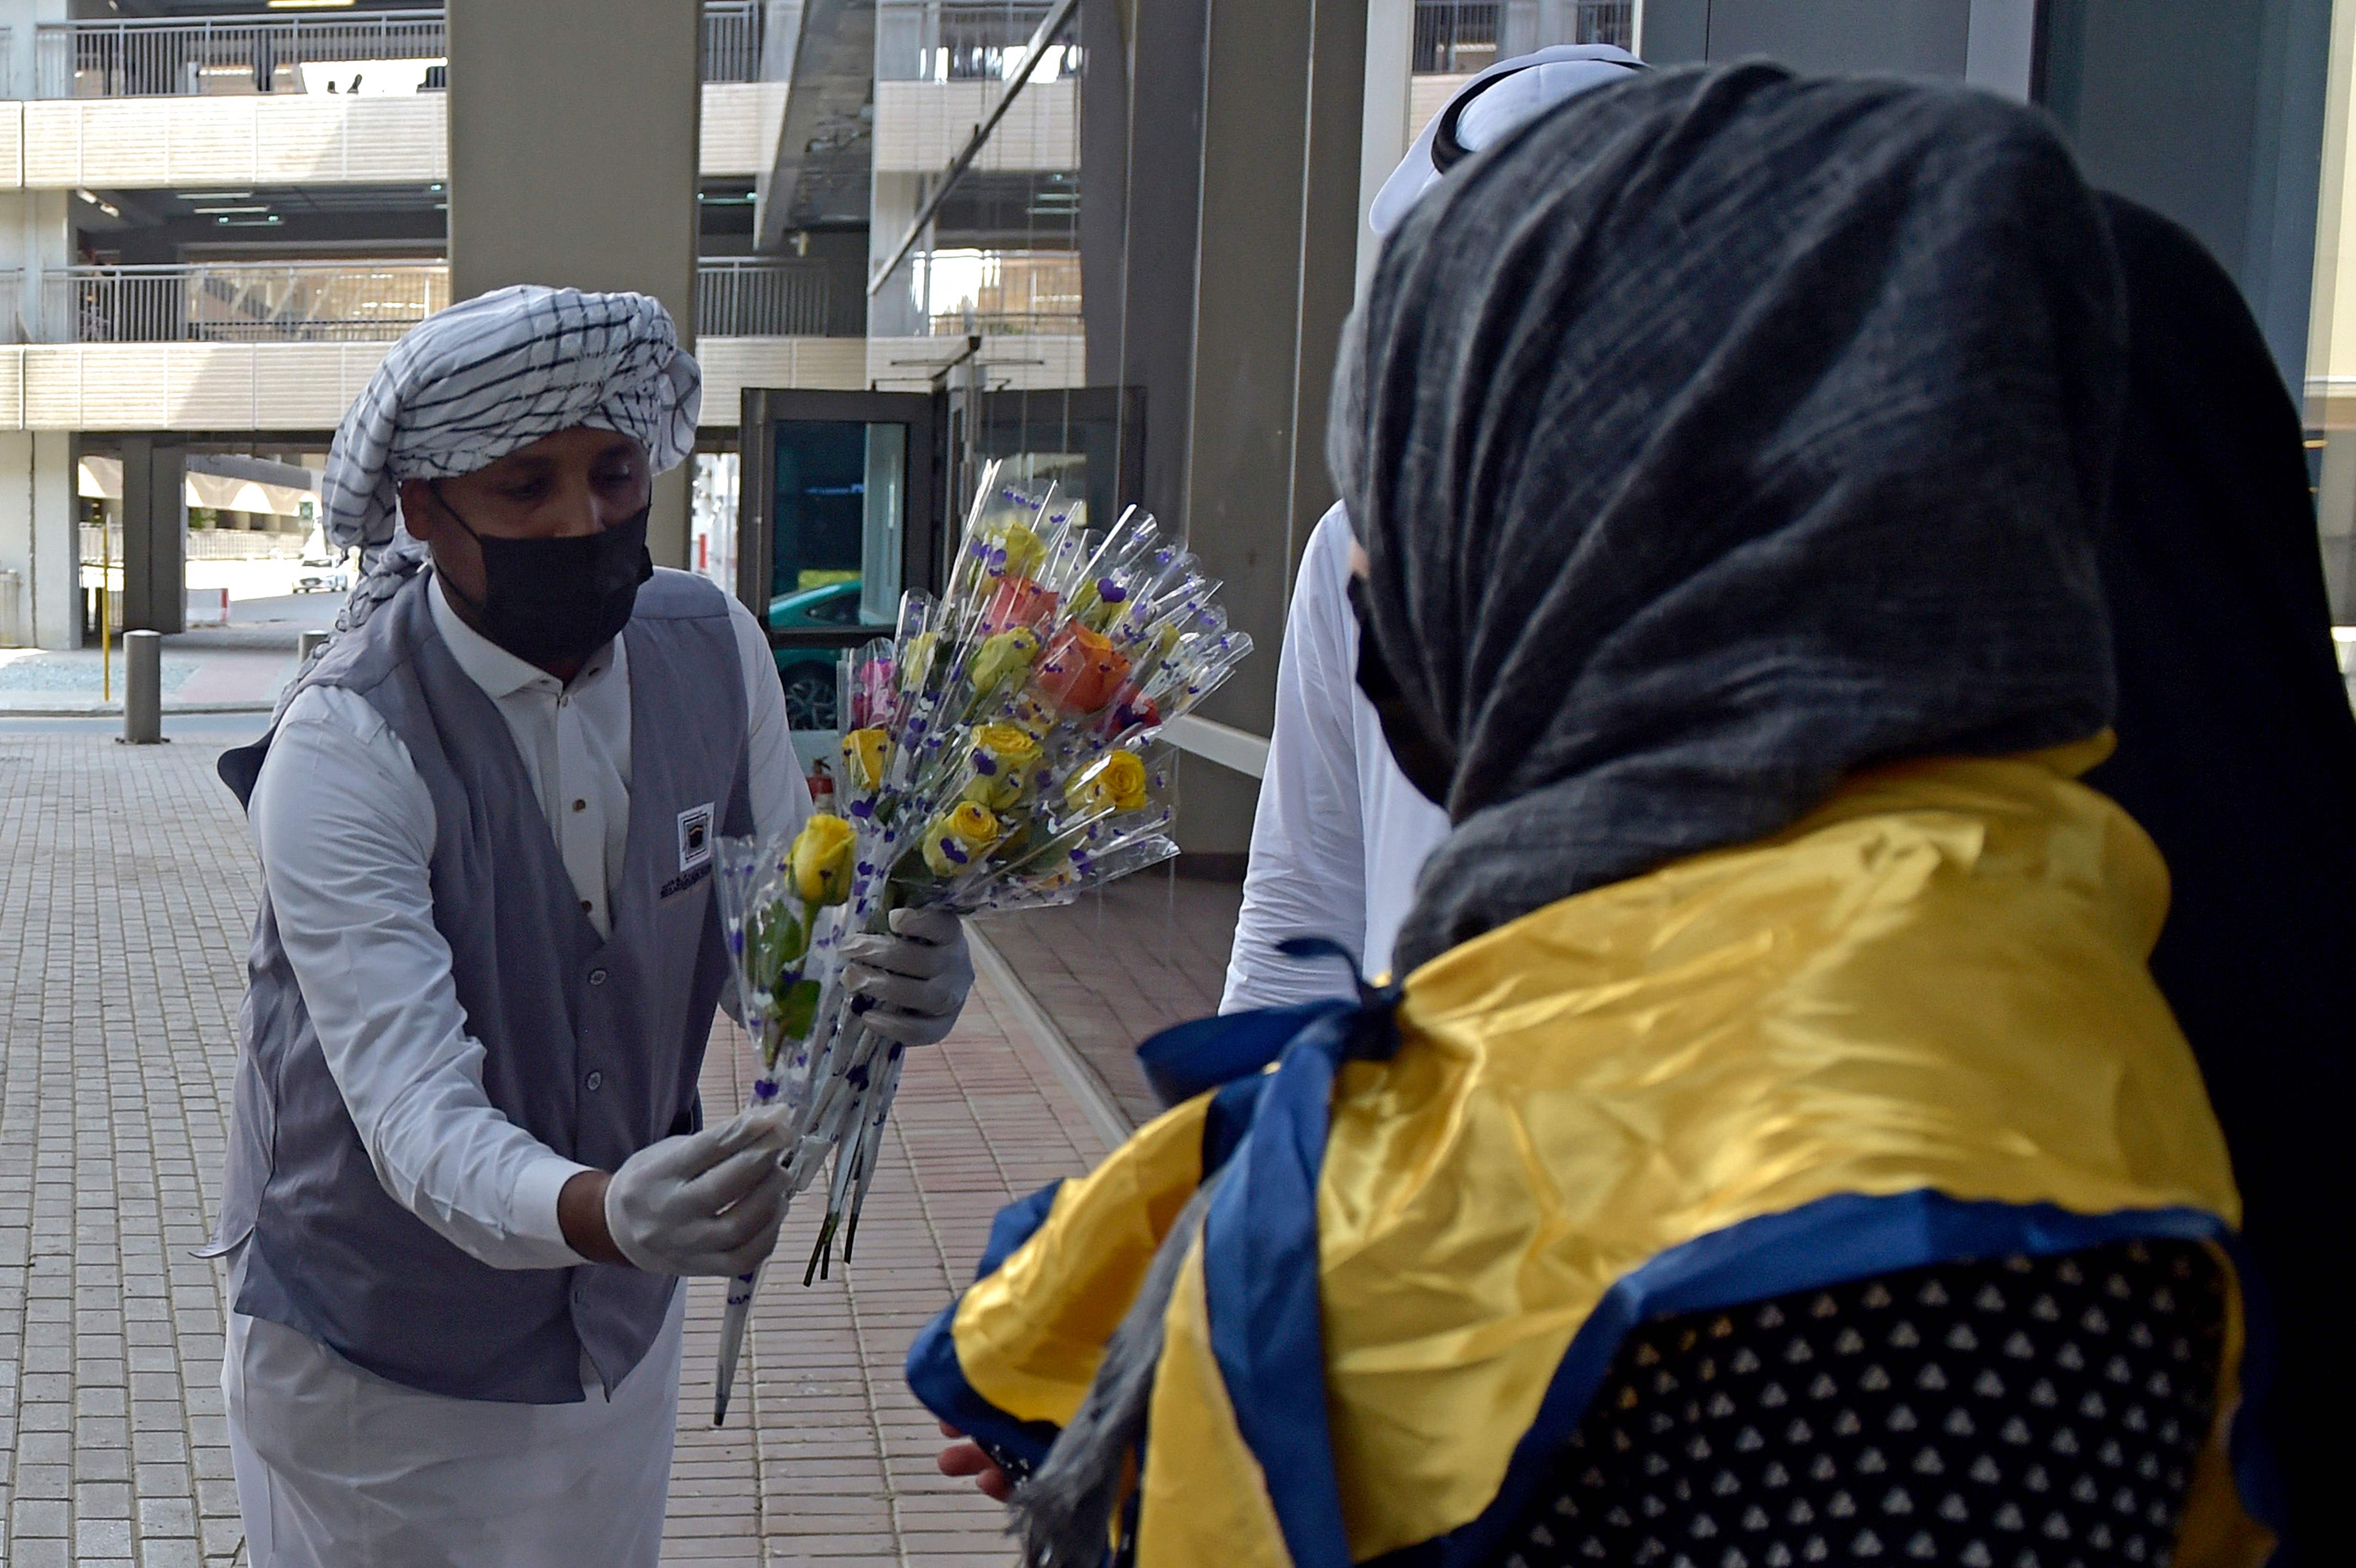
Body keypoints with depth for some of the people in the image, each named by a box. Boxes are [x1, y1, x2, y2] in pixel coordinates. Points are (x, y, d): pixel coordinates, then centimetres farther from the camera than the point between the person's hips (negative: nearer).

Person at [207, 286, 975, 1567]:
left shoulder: (714, 650, -8)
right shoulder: (345, 750, -26)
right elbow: (414, 1109, -32)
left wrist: (885, 984, -26)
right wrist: (598, 1211, -52)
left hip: (619, 1325, 5)